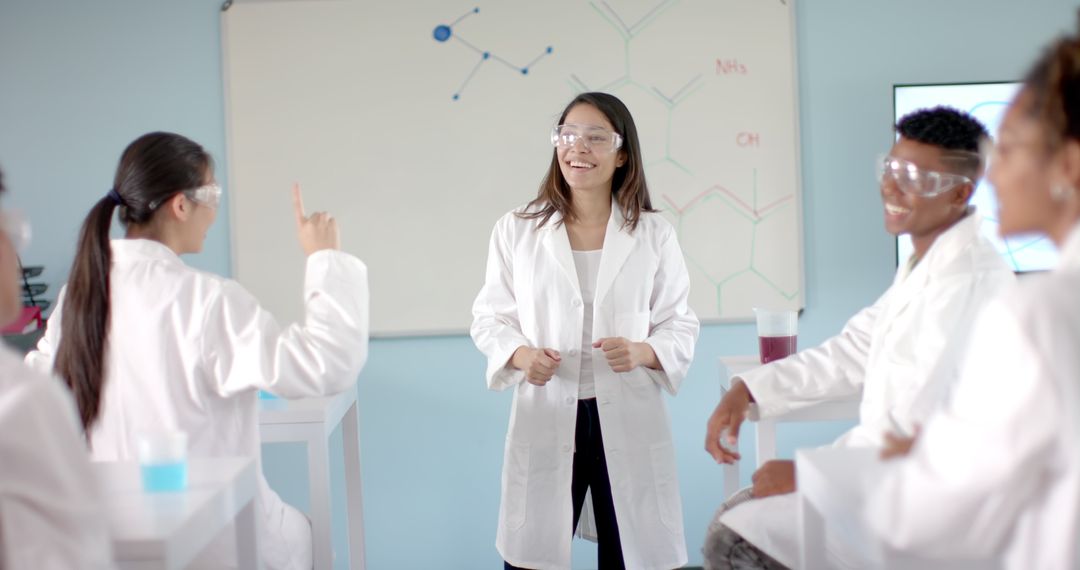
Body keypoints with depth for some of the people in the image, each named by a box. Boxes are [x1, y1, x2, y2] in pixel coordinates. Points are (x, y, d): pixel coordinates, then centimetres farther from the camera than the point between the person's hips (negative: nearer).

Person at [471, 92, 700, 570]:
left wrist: (642, 351, -16)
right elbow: (489, 316, 6)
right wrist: (520, 354, -14)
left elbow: (681, 326, 5)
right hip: (546, 419, 0)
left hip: (629, 420, 1)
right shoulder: (516, 230, 1)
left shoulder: (654, 234, 1)